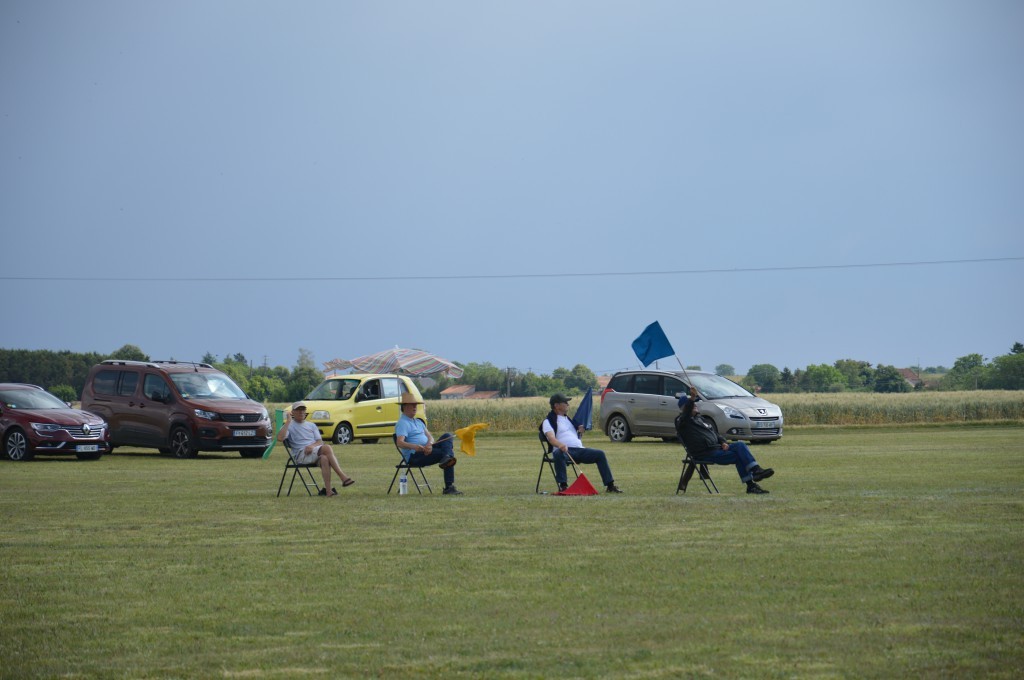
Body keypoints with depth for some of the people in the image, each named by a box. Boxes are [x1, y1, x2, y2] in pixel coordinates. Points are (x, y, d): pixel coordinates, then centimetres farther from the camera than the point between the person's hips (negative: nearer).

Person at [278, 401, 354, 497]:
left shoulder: (311, 425, 25)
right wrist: (288, 422, -10)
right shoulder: (290, 426, 10)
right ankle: (343, 477, -38)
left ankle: (328, 490, -43)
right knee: (327, 448, -30)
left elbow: (320, 441, 14)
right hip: (300, 455, -5)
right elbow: (280, 438, -11)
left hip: (315, 452, 5)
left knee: (324, 458, -35)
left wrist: (312, 446, -10)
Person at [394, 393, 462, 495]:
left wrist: (429, 444, -14)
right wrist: (414, 446, -42)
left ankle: (447, 458, -33)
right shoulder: (402, 423, -5)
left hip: (427, 451, 8)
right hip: (415, 456, -8)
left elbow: (430, 437, 12)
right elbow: (400, 443, -21)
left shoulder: (418, 422, 25)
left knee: (448, 436, -11)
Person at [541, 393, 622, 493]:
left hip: (579, 450, 7)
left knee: (600, 454, -10)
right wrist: (560, 445, -37)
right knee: (559, 454, -41)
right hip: (563, 450, -7)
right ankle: (563, 486, -40)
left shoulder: (568, 419, 30)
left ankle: (610, 485, -10)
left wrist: (580, 431, 10)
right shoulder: (549, 421, 4)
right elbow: (551, 438, -15)